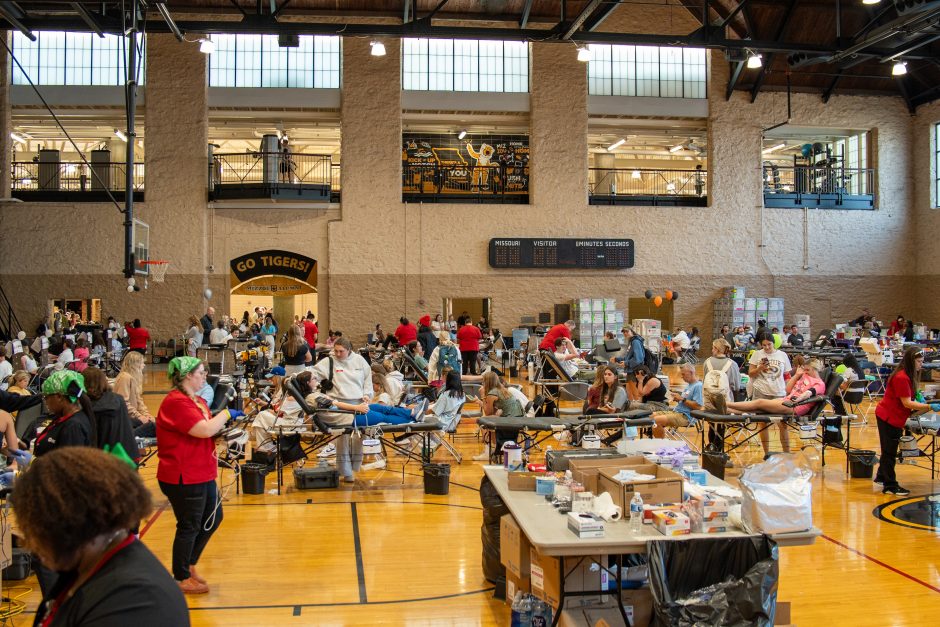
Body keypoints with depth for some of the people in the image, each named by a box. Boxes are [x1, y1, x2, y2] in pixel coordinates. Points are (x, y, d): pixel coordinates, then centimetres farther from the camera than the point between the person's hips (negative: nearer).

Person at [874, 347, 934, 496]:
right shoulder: (901, 378, -24)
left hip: (895, 417, 10)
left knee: (889, 450, 20)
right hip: (888, 418, -10)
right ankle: (890, 486, 9)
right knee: (889, 451, 0)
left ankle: (881, 477, 34)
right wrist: (929, 407, -26)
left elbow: (910, 399, 17)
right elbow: (907, 403, -24)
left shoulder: (908, 376, 7)